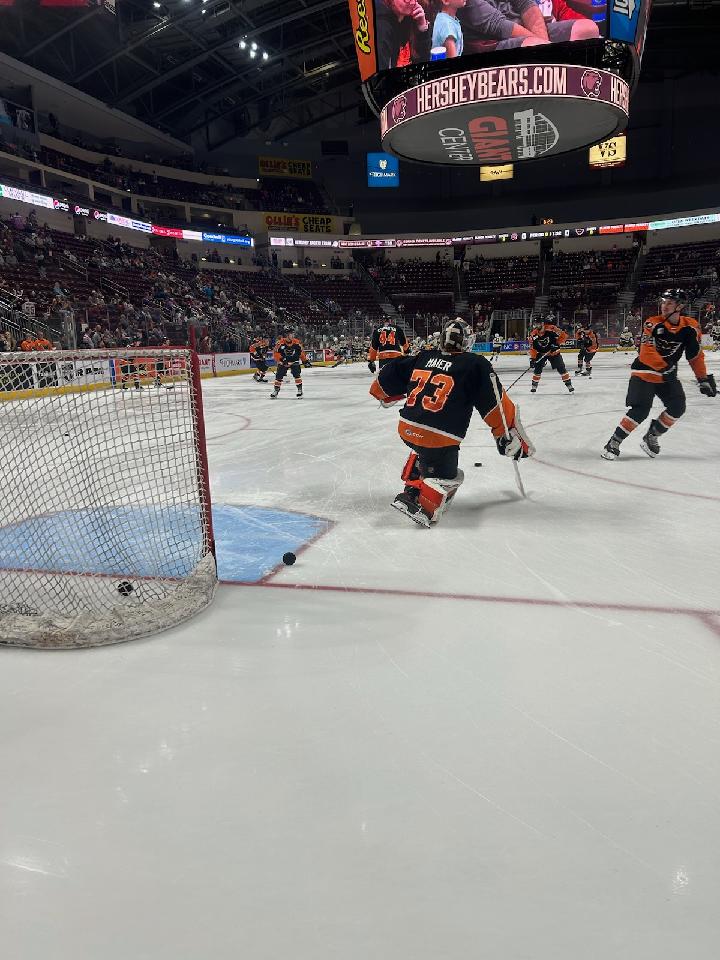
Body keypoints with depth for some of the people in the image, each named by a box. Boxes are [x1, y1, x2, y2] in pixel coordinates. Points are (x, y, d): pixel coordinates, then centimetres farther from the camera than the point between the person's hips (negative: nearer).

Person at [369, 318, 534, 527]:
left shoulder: (422, 358, 11)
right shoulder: (476, 365, -2)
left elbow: (391, 374, 18)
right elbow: (496, 404, -4)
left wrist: (385, 395, 38)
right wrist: (510, 435, 2)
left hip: (406, 428, 6)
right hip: (439, 437, -6)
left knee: (423, 451, 37)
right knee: (446, 477, 11)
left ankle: (412, 487, 34)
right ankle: (421, 505, -12)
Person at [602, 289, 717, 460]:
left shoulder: (690, 327, -3)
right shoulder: (652, 324, -15)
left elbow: (696, 355, 4)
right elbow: (647, 352, -25)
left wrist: (704, 378, 1)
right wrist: (665, 367, -36)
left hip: (668, 375, 5)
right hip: (644, 372, -5)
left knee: (677, 407, -6)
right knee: (640, 410, -18)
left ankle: (651, 437, 13)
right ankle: (614, 442, -9)